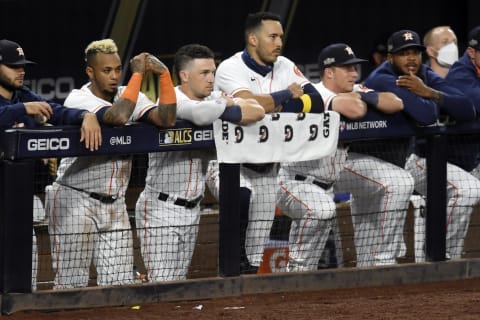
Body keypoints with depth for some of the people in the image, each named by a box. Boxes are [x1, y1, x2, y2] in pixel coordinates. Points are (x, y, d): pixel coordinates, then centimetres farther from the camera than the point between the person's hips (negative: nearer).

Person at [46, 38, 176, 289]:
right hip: (75, 201, -6)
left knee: (120, 285, 2)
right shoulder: (78, 99, -12)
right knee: (71, 286, -6)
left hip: (114, 203, 6)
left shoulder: (127, 95, 7)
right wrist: (138, 73, -20)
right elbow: (117, 116, -28)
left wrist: (163, 74, -13)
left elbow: (166, 120, -6)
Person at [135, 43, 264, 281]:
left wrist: (226, 103, -17)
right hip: (161, 208, -8)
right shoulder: (171, 101, -17)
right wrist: (227, 105, -18)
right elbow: (201, 114, -39)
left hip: (191, 209, 8)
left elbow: (257, 112, -2)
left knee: (179, 283, 13)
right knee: (162, 283, -12)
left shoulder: (211, 98, 5)